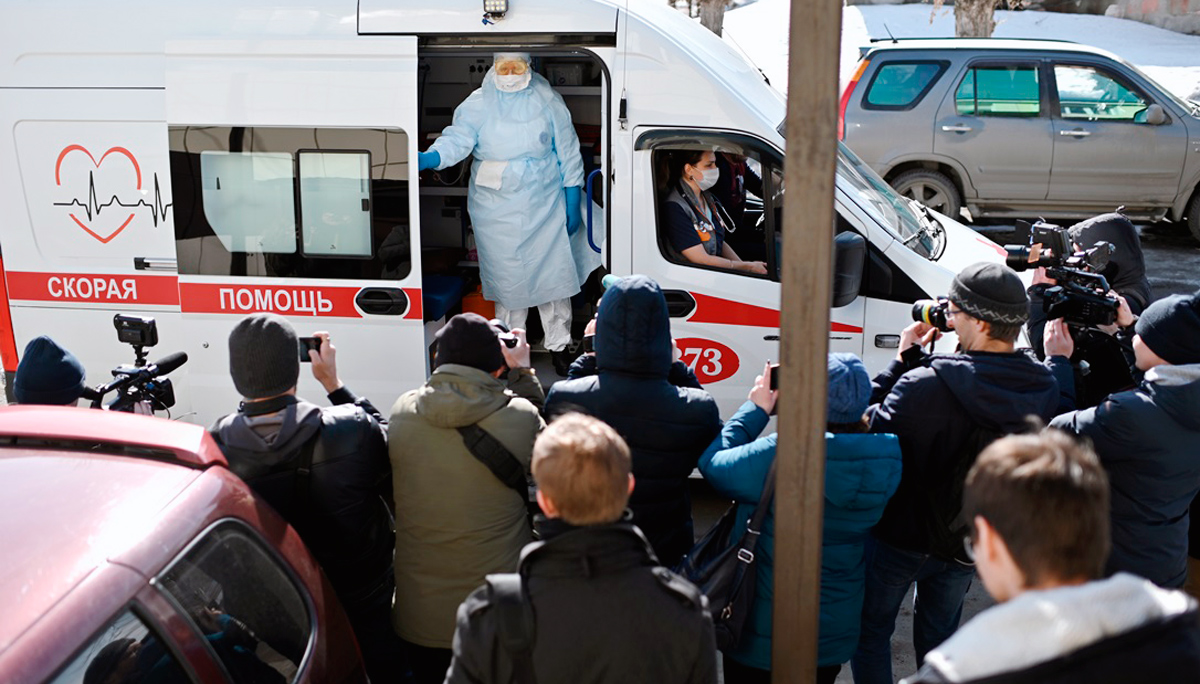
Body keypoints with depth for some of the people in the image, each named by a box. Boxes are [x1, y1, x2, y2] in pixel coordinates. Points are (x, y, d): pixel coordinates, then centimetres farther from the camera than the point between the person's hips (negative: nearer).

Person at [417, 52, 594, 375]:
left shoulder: (548, 101, 1)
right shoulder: (478, 104, -1)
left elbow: (568, 152, 5)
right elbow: (457, 139, -15)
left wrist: (573, 204, 3)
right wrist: (427, 158, -36)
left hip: (544, 206, 0)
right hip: (495, 210, 0)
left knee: (553, 274, 4)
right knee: (506, 277, 8)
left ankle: (558, 345, 22)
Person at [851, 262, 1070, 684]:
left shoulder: (925, 385, -35)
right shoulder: (1044, 389, -17)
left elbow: (871, 430, -22)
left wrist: (903, 360, -14)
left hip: (902, 538, -5)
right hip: (970, 542, 5)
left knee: (871, 629, 19)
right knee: (939, 634, 28)